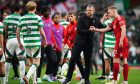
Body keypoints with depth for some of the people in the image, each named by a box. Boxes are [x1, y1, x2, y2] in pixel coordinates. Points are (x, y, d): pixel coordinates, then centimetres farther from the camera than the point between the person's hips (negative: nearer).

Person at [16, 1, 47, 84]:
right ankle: (27, 76, -23)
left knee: (31, 63, 16)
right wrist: (45, 41, 9)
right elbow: (41, 32, -8)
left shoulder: (22, 18, 5)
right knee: (36, 63, 0)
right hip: (36, 43, -4)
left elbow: (17, 32, 5)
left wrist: (20, 43, 16)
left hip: (26, 43, 4)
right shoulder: (38, 18, -6)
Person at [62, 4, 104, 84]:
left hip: (89, 43, 3)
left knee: (88, 61, 5)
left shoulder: (96, 20, 6)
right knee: (73, 59, -6)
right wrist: (89, 31, -21)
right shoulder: (81, 19, -5)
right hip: (79, 42, -3)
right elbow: (79, 30, -14)